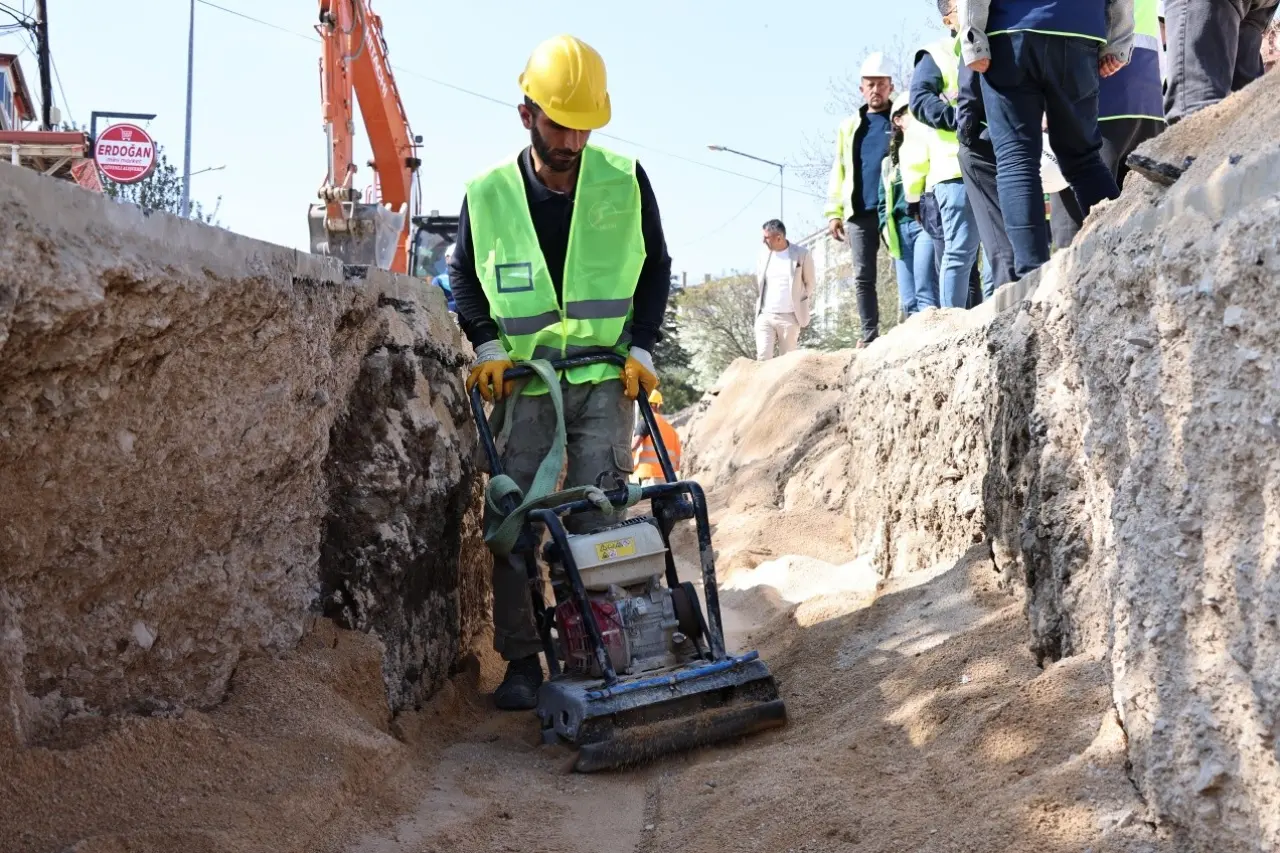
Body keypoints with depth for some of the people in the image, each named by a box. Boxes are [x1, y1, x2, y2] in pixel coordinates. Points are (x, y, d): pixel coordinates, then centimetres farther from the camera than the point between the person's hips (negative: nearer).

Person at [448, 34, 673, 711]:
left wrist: (641, 346, -1)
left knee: (596, 516, -6)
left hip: (606, 379, 0)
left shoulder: (624, 181, 0)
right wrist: (486, 344, -2)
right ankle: (520, 661, 7)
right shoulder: (487, 195, -1)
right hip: (523, 381, 1)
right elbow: (464, 277, 13)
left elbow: (655, 267, 10)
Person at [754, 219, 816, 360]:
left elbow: (809, 284, 6)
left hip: (789, 317, -2)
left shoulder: (802, 254, -4)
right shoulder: (764, 253, 7)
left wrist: (799, 306, 10)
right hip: (765, 316, 3)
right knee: (763, 357, -10)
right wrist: (758, 309, 13)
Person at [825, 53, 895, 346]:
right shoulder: (850, 127, 19)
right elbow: (839, 172, 16)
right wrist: (834, 211, 6)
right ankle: (869, 335, 4)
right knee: (863, 277, 2)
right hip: (859, 213, 4)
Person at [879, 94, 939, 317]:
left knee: (925, 292, -18)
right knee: (908, 300, -1)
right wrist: (886, 229, 9)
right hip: (901, 228, 5)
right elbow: (883, 203, 23)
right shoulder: (890, 162, 25)